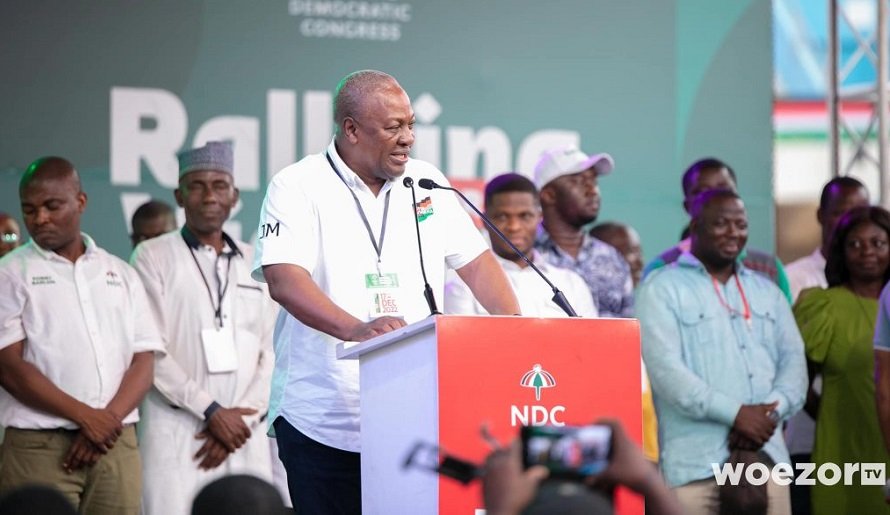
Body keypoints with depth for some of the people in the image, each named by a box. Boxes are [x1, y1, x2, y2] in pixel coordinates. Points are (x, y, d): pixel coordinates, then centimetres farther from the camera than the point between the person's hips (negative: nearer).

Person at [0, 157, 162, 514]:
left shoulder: (121, 275, 15)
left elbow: (143, 362, 9)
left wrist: (107, 420, -9)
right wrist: (85, 416, -13)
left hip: (117, 445, 3)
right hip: (39, 445, -3)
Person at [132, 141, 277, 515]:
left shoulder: (256, 263, 16)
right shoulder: (153, 256, 4)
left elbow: (271, 352, 11)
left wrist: (244, 417, -3)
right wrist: (212, 412, -10)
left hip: (245, 432, 4)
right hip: (178, 431, -4)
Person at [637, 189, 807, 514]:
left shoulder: (766, 291, 20)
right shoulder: (662, 289, 2)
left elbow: (793, 360, 12)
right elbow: (665, 369, -10)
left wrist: (771, 412, -9)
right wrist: (736, 413, -17)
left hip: (766, 457, 5)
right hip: (695, 463, -5)